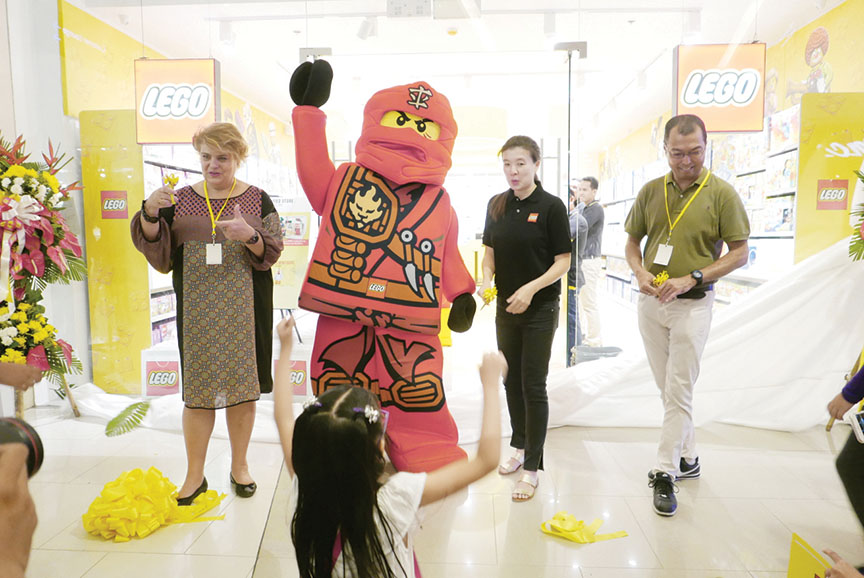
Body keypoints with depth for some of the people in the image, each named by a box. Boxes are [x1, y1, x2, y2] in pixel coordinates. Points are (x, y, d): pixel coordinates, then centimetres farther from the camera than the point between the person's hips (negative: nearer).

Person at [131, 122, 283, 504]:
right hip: (197, 310, 1)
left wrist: (249, 236, -22)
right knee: (197, 389, 4)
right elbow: (160, 257, 3)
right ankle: (194, 476, 19)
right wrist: (150, 214, -13)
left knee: (242, 385, 5)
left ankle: (239, 465, 24)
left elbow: (272, 252, -2)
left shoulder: (257, 200, 4)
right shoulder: (181, 200, 7)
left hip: (244, 308, -1)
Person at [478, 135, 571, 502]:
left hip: (540, 309, -5)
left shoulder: (551, 206, -10)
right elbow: (489, 252, 10)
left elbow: (562, 262, -10)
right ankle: (519, 446, 34)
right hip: (506, 308, 5)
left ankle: (532, 466, 11)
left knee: (533, 386, -1)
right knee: (511, 381, 15)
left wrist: (531, 288, -23)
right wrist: (485, 280, -10)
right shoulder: (497, 205, 5)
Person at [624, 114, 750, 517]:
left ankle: (666, 473, 7)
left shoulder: (722, 193, -7)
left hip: (692, 304, -4)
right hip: (651, 302, 5)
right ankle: (687, 457, 30)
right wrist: (640, 272, -9)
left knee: (679, 391, -3)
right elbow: (632, 241, 12)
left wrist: (691, 278, -17)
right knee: (667, 388, 13)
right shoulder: (650, 191, 4)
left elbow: (740, 253, -6)